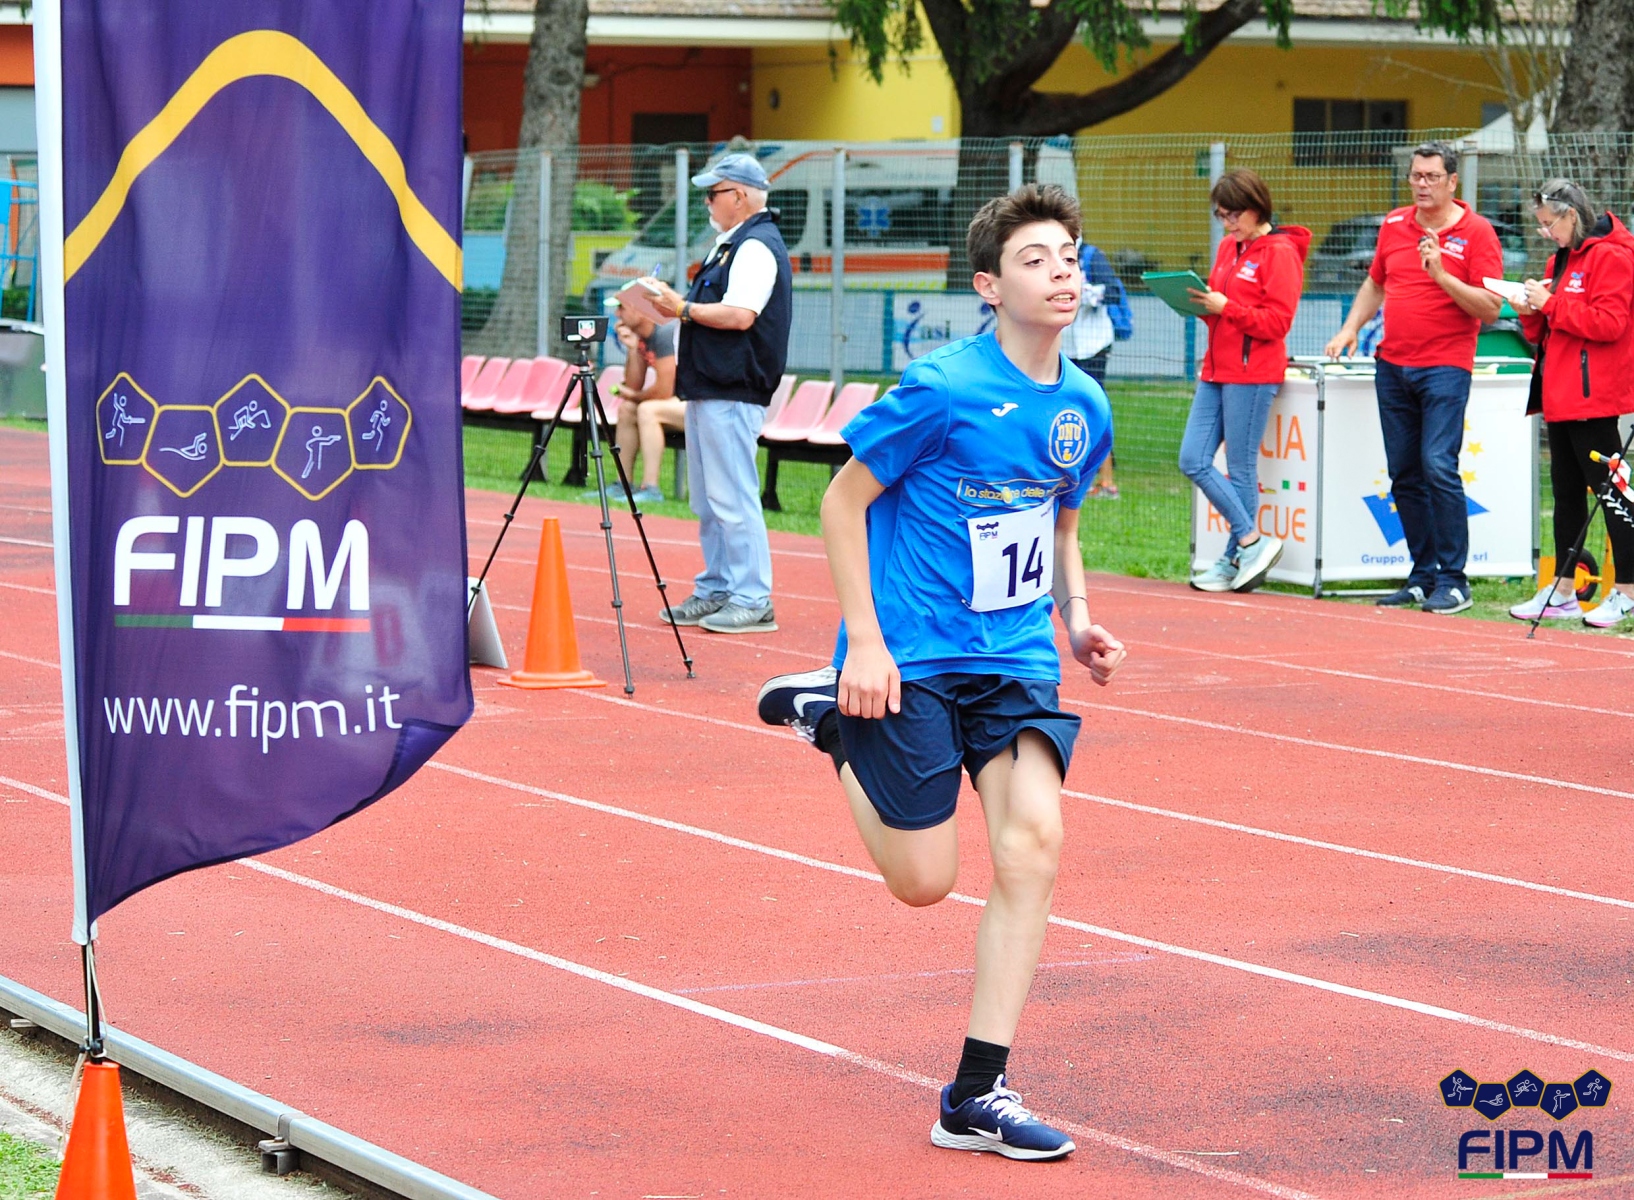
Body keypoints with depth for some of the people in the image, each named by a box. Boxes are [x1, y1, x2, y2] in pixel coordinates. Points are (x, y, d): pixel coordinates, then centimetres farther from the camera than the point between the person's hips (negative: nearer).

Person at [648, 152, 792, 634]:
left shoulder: (757, 246, -12)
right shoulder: (731, 244, 20)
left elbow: (740, 315, -22)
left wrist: (685, 309, -13)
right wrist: (681, 305, 11)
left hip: (731, 393, -11)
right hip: (707, 389, 11)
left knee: (733, 499, -11)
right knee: (708, 501, 13)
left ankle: (753, 601, -9)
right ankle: (715, 592, 19)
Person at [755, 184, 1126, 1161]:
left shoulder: (1087, 409, 4)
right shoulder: (944, 388, -16)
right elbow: (843, 500, -8)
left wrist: (1077, 618, 4)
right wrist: (866, 645, -14)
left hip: (1015, 657, 5)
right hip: (911, 657, -5)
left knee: (1034, 841, -12)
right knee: (926, 878, -2)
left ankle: (978, 1095, -3)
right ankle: (835, 718, 26)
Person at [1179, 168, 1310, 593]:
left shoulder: (1279, 252, -8)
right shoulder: (1227, 248, 16)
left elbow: (1278, 320, -14)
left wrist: (1226, 307, -20)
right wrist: (1201, 304, 2)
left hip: (1253, 373, -9)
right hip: (1217, 369, 9)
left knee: (1241, 469, -4)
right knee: (1193, 461, 2)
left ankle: (1235, 559, 5)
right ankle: (1253, 541, 7)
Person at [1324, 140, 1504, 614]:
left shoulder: (1476, 232, -4)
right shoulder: (1394, 225, 12)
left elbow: (1490, 308, -10)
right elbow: (1375, 284, 27)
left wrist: (1442, 275, -20)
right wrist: (1350, 329, 13)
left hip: (1445, 368, -6)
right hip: (1393, 365, 6)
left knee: (1438, 467, -15)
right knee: (1403, 474, 6)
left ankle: (1453, 580, -10)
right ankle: (1423, 575, 14)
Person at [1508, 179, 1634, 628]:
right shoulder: (1563, 259, 18)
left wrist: (1550, 304, -18)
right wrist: (1531, 313, 1)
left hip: (1592, 396, -10)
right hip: (1560, 396, 10)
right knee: (1566, 490, 12)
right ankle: (1563, 591, 16)